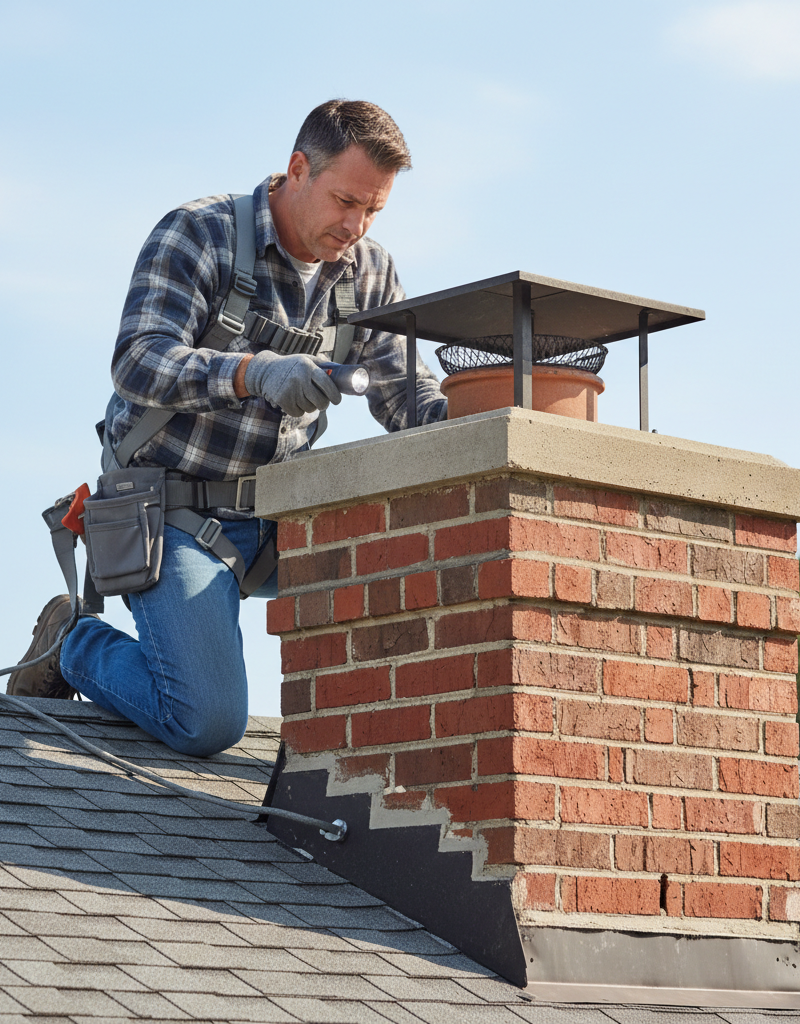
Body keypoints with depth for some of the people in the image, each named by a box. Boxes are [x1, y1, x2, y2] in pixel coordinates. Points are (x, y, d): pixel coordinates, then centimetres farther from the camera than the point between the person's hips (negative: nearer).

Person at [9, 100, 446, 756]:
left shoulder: (369, 272, 4)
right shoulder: (197, 234, -14)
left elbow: (404, 393, 2)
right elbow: (138, 364, -26)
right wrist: (254, 372, -44)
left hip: (274, 517, 6)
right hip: (175, 512, -6)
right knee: (208, 725, -20)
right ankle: (75, 641, 9)